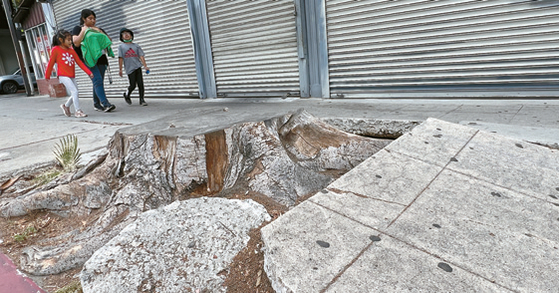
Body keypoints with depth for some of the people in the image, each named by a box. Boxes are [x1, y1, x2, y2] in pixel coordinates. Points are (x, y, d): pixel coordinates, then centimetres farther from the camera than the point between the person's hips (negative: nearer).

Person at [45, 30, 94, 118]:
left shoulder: (71, 50, 12)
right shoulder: (56, 49, -3)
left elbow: (79, 62, 10)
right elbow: (50, 63, 2)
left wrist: (89, 72, 1)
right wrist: (47, 77, 7)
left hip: (72, 76, 6)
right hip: (63, 76, -6)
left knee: (75, 94, 8)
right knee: (75, 91, -17)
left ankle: (66, 106, 33)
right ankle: (78, 111, -10)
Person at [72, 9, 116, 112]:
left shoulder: (98, 29, 20)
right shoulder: (78, 28, 8)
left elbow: (109, 41, 10)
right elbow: (76, 43, -6)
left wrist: (100, 32, -4)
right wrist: (83, 31, -8)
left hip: (100, 58, 5)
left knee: (99, 82, 4)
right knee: (97, 80, -19)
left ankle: (96, 104, 15)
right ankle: (105, 104, -27)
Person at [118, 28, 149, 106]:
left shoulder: (136, 46, 11)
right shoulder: (121, 47, 8)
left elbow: (141, 56, 5)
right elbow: (121, 58, 4)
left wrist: (145, 66, -6)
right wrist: (120, 69, -1)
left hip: (138, 67, 2)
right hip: (129, 68, -2)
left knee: (140, 83, -4)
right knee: (133, 85, -4)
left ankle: (142, 100, 5)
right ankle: (126, 95, 26)